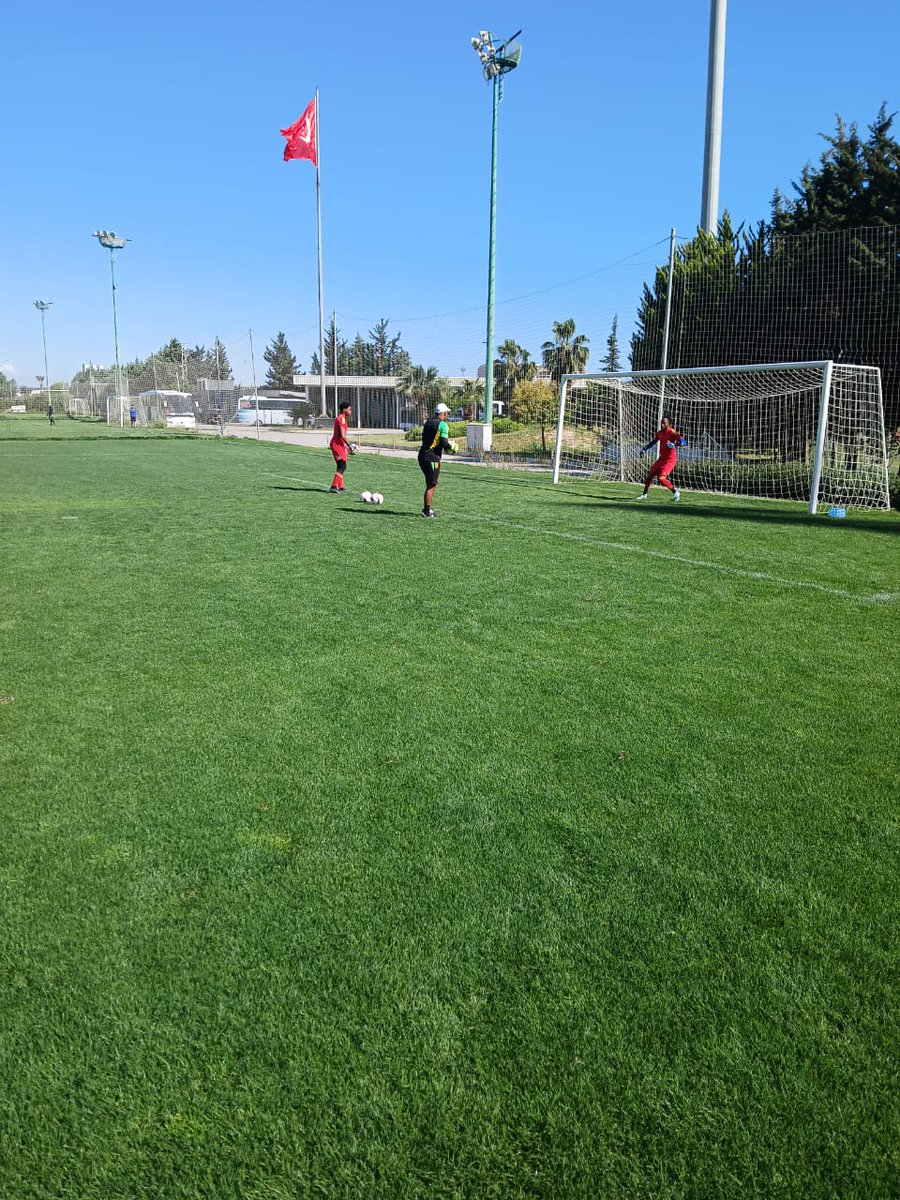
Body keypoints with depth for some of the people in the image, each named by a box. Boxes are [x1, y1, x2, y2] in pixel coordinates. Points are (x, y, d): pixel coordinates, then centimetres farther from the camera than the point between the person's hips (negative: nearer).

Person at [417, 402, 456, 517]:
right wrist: (451, 448, 1)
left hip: (422, 455, 8)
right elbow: (444, 443, -19)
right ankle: (426, 511, 0)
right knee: (431, 485, -2)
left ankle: (427, 507, 19)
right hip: (432, 457, -8)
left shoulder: (427, 422, 13)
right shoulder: (443, 425, -10)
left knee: (430, 483, 18)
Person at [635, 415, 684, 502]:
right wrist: (645, 448, 15)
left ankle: (675, 492, 1)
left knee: (661, 478, -18)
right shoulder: (660, 433, 8)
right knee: (650, 475, 10)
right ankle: (644, 494, 25)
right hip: (662, 458, 8)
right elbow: (653, 441, 25)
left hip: (670, 459, -8)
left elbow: (682, 441, -24)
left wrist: (674, 444, -41)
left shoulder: (672, 432, -15)